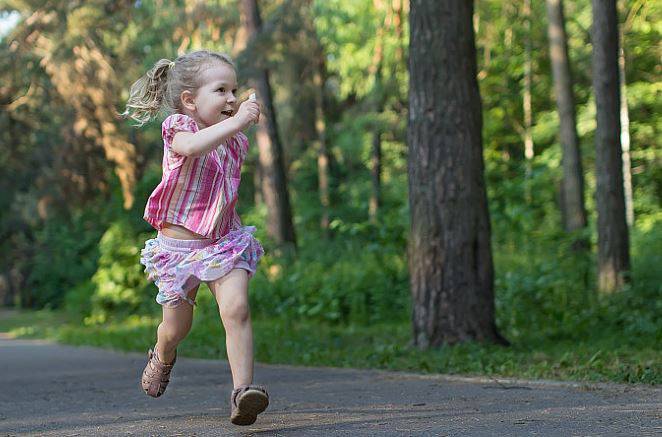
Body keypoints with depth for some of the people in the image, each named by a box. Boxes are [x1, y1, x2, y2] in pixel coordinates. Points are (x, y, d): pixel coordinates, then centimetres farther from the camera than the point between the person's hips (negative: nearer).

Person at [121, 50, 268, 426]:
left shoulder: (236, 141, 6)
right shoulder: (179, 126, -13)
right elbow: (191, 147, -40)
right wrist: (236, 122, -44)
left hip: (224, 241, 3)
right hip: (179, 244, -3)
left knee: (236, 309, -21)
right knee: (177, 326, 11)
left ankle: (243, 389, -24)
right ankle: (162, 357, 47)